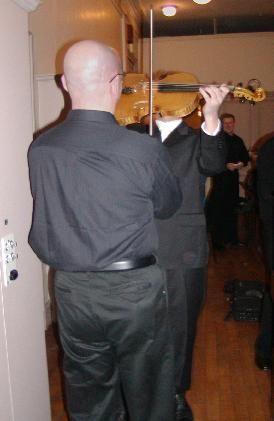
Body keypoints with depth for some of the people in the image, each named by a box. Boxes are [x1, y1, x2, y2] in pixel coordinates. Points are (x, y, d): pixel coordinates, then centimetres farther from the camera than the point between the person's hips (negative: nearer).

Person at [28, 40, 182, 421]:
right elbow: (168, 206, -2)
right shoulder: (144, 150, -20)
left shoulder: (39, 149, -9)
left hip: (71, 290, 4)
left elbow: (50, 207, 5)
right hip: (135, 290, -3)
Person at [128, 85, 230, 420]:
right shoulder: (133, 137, 9)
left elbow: (213, 164, -18)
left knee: (180, 328, 12)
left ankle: (177, 393, 35)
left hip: (183, 254, -1)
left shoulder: (197, 141, 3)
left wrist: (211, 116, -32)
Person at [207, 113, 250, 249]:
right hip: (220, 176, -6)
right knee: (218, 208, -5)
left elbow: (246, 156, 17)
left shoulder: (238, 140, 15)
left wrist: (242, 163, -5)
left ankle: (232, 238, 22)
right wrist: (226, 165, -20)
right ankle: (217, 240, 2)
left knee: (232, 207, 11)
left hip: (234, 177, 6)